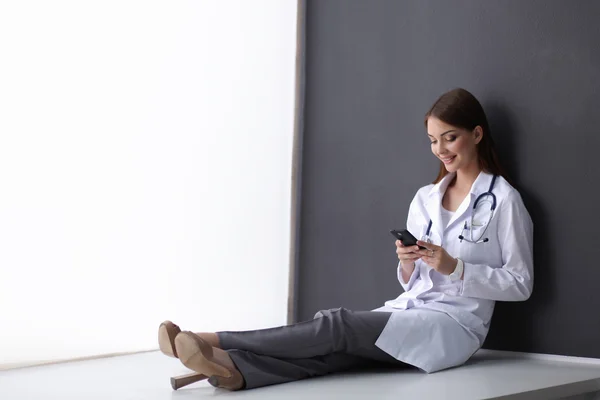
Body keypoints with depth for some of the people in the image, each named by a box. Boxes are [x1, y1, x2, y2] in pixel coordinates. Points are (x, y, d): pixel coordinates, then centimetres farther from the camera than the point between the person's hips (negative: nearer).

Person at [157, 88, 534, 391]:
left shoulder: (503, 200, -2)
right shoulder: (425, 199, 16)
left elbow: (520, 284, -3)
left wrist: (455, 267, -14)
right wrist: (407, 263, -6)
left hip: (454, 327, -5)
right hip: (409, 313, 5)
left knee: (339, 324, -26)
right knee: (335, 349, -25)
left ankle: (212, 342, -34)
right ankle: (232, 369, -47)